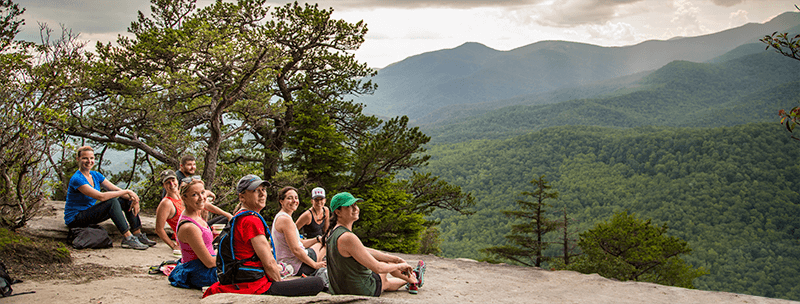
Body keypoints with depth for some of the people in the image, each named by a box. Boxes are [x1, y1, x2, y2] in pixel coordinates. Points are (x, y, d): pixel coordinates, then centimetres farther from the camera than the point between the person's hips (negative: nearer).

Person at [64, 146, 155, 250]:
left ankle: (138, 235, -2)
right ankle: (128, 238, -29)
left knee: (127, 200, -2)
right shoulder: (77, 179, -21)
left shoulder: (95, 175, 6)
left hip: (89, 212, 9)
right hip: (75, 220, -9)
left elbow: (117, 190, 2)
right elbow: (101, 196, -29)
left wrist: (133, 200, -16)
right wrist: (126, 191, -24)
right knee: (112, 201, -29)